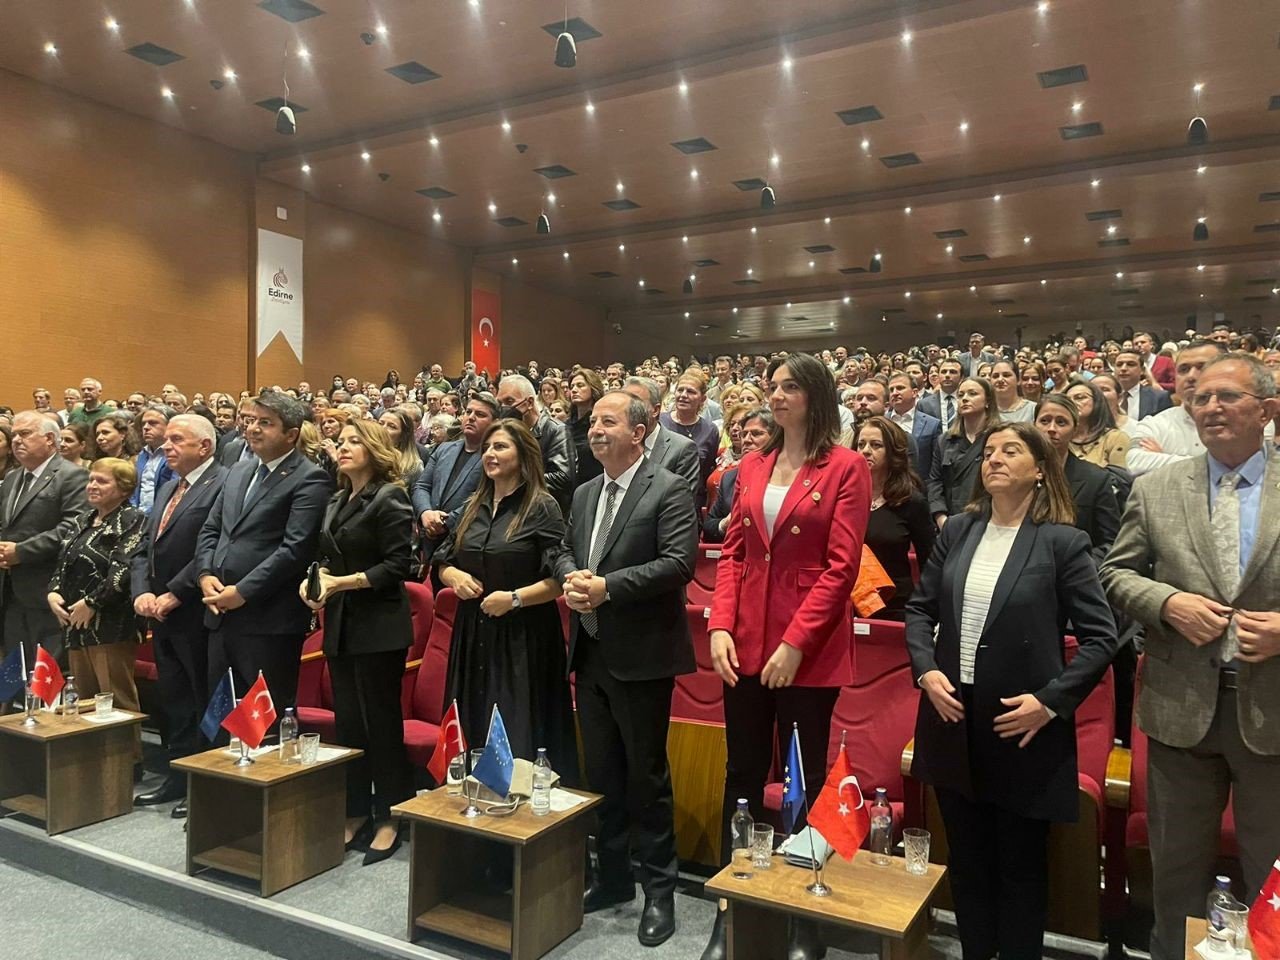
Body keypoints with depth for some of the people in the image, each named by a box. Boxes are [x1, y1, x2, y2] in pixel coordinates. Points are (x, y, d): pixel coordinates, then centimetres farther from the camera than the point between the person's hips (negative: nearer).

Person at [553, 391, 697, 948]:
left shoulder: (669, 490, -10)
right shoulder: (584, 494, 13)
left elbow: (679, 562, -19)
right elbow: (564, 551, 17)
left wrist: (608, 586, -23)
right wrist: (571, 577, -6)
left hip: (640, 656, -7)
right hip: (591, 652, 7)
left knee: (646, 775, 3)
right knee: (601, 772, 17)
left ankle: (659, 889, 20)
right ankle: (613, 876, 33)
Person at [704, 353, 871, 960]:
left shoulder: (846, 468, -6)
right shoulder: (752, 466, 10)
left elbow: (841, 568, -11)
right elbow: (732, 553, 9)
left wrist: (795, 643, -16)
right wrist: (720, 625, -4)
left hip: (809, 652, -5)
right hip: (746, 645, 5)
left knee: (804, 782, 8)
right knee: (742, 777, 12)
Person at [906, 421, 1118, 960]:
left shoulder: (1062, 542, -8)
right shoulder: (957, 531, 4)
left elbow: (1101, 636, -8)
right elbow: (919, 609, 8)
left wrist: (1052, 700, -15)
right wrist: (926, 670, -6)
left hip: (1023, 728, -4)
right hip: (953, 719, 4)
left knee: (1020, 866, 13)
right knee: (966, 860, 18)